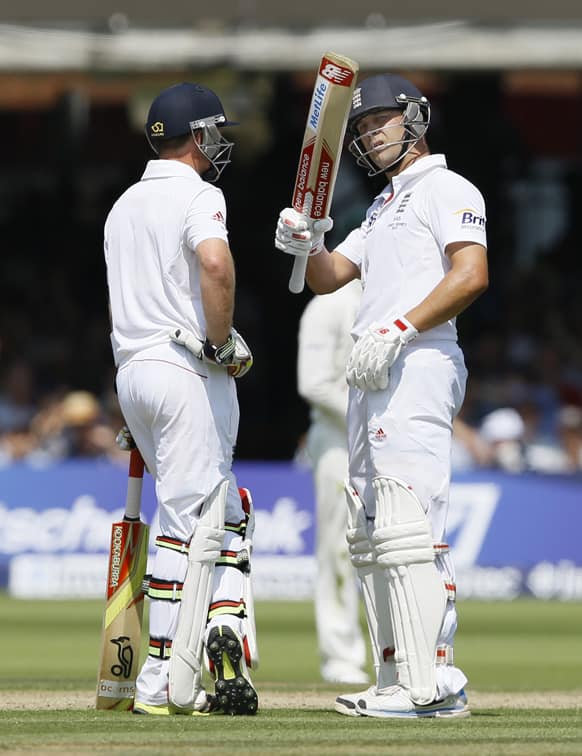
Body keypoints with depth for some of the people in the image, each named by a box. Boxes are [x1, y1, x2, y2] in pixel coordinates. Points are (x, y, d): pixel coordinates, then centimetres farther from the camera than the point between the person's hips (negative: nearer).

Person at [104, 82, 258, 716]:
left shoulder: (124, 205, 19)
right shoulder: (196, 195, -8)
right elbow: (215, 262, -29)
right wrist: (222, 341, -16)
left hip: (131, 372, 8)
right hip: (188, 371, -8)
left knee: (226, 514, 15)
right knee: (190, 521, -6)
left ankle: (225, 631, 2)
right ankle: (163, 683, -10)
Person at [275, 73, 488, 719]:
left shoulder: (446, 188, 0)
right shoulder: (382, 208, 28)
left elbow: (471, 276, -14)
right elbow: (329, 277, 23)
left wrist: (399, 329, -20)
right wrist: (307, 247, 1)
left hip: (420, 365, -10)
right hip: (370, 374, 10)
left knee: (408, 526, -18)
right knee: (368, 533, 7)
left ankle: (433, 685, -24)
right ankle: (396, 682, 9)